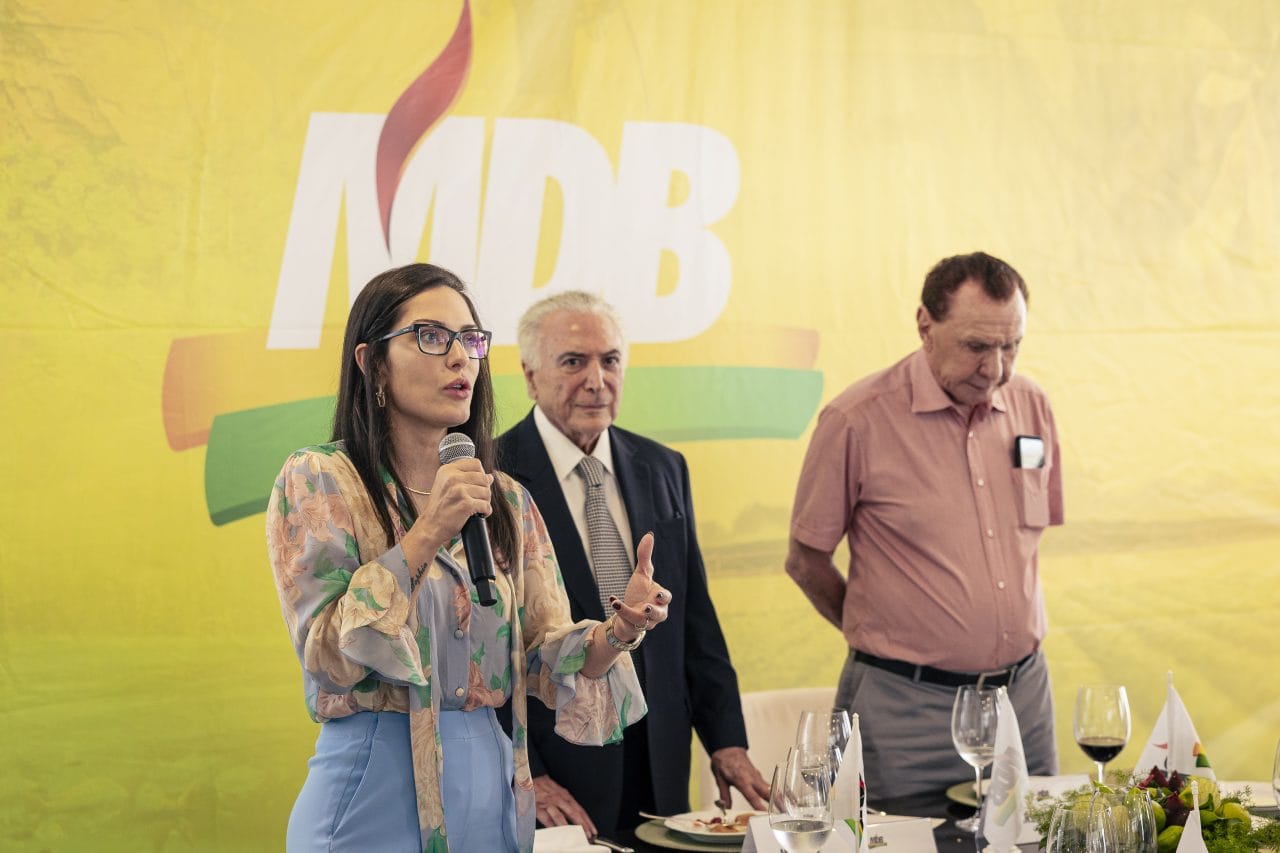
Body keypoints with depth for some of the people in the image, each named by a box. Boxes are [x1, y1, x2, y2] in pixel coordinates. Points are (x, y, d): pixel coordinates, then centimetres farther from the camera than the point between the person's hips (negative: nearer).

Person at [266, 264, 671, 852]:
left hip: (489, 785, 5)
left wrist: (619, 629, -16)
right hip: (377, 792, -5)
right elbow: (327, 657, -15)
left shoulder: (509, 502, 8)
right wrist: (425, 536, -20)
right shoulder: (317, 481, -6)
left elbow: (547, 662, 4)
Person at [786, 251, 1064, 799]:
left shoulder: (1030, 406, 5)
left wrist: (998, 637, 12)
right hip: (906, 706, -5)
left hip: (1024, 691, 5)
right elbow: (806, 561, -2)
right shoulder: (856, 420, -11)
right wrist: (882, 636, 7)